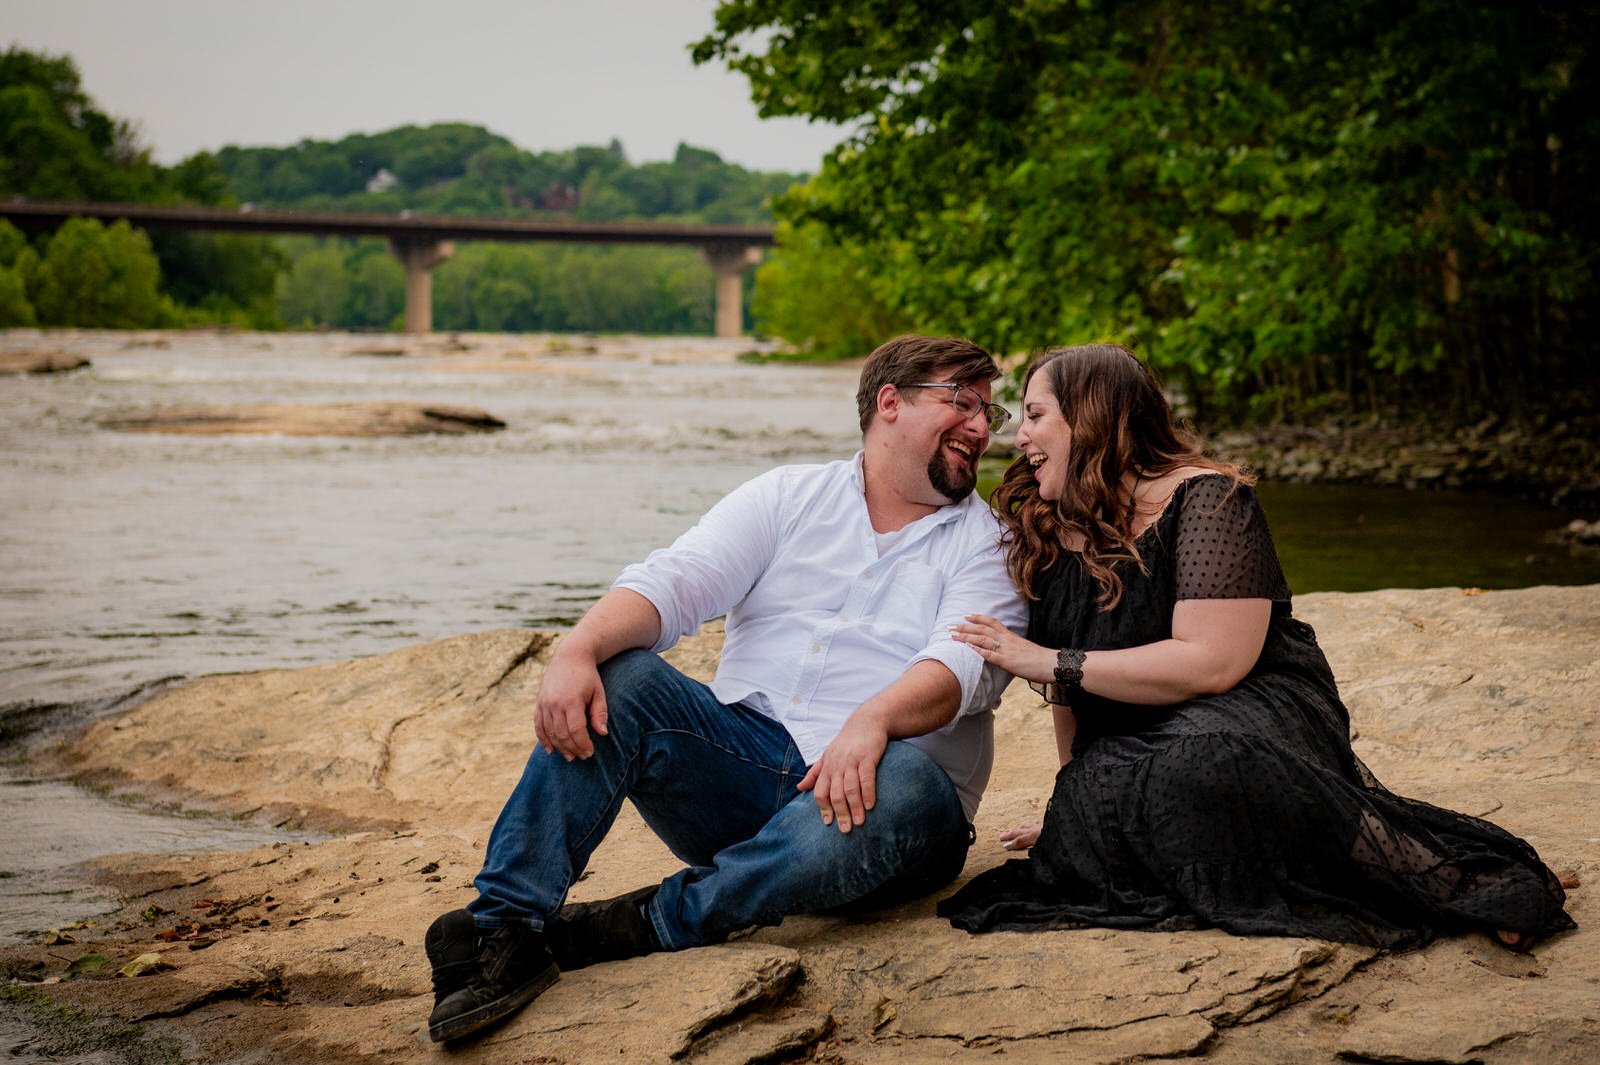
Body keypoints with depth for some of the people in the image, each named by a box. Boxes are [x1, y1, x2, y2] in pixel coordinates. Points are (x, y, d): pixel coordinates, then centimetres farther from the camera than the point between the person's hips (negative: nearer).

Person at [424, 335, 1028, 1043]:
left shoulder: (988, 544, 8)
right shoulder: (789, 497, 14)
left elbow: (965, 663, -12)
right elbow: (673, 583, -1)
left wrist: (874, 719, -34)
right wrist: (578, 650, -21)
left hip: (859, 790, -3)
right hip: (745, 759, 3)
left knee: (906, 785, -37)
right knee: (621, 678, -20)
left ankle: (647, 924, -28)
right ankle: (509, 926, -27)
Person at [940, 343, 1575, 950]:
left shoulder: (1204, 498, -8)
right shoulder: (1047, 533, 13)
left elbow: (1213, 663, -19)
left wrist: (1053, 663, -16)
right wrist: (1075, 807, 20)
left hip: (1259, 715, -5)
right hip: (1139, 750, 5)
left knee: (1202, 769, -42)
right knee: (1079, 827, -30)